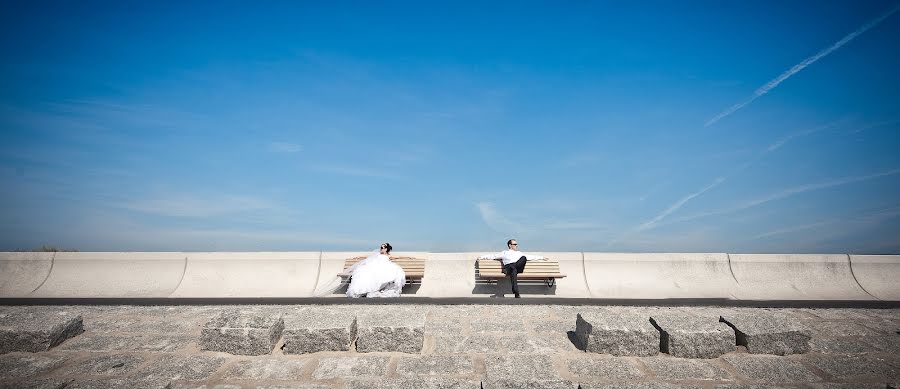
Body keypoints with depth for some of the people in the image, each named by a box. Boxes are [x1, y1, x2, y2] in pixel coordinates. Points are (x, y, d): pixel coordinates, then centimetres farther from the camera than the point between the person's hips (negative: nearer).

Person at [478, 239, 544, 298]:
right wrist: (482, 257, 8)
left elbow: (530, 257, 36)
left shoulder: (519, 253, 33)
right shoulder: (504, 253, 24)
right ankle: (516, 293, -46)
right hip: (508, 267, -3)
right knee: (513, 270, -41)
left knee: (524, 257, -27)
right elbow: (493, 256, 19)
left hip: (518, 267, 3)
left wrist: (541, 257, 30)